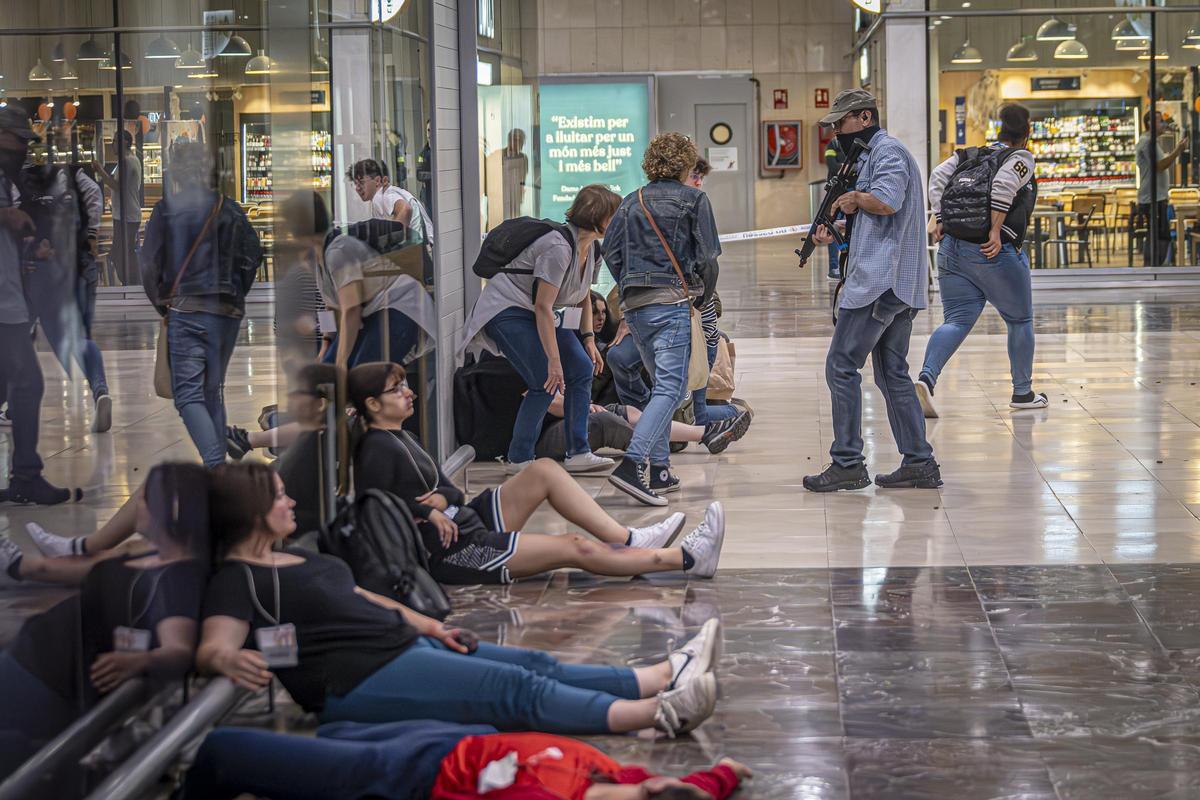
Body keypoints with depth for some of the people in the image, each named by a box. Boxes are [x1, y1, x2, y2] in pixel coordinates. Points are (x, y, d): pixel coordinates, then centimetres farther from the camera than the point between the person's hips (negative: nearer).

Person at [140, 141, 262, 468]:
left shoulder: (166, 209, -2)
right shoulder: (230, 209, 8)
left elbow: (149, 264, -5)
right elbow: (253, 255, 5)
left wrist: (162, 305, 7)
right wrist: (233, 295, 13)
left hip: (186, 309, -4)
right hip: (228, 313, 4)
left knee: (188, 392, -5)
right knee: (214, 391, 14)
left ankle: (215, 464, -23)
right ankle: (219, 467, 13)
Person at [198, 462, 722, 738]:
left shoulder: (295, 558, 20)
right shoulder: (237, 579, -9)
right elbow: (213, 646, -24)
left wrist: (430, 627, 21)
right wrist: (230, 661, -49)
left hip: (406, 646, 10)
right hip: (363, 679, -10)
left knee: (539, 666, 3)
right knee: (519, 688, -17)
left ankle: (669, 675, 3)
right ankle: (659, 712, -22)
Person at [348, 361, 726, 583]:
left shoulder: (400, 437, 16)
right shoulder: (378, 449, -15)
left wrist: (440, 498, -8)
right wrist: (425, 512, -24)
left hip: (468, 522, 11)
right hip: (451, 551, -11)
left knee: (543, 470, 3)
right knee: (576, 548, -12)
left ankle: (629, 540, -2)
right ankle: (689, 559, -7)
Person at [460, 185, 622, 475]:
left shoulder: (592, 248, 2)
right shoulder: (559, 247, -27)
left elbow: (584, 297, 17)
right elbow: (543, 307, -30)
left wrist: (589, 340, 7)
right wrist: (554, 360, -30)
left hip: (542, 314, 10)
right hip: (508, 310, -10)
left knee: (582, 369, -1)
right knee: (547, 383, -17)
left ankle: (578, 454, 2)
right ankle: (519, 459, -5)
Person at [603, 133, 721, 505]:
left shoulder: (631, 202, 13)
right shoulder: (693, 199, 0)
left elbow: (610, 250, 8)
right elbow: (709, 251, -3)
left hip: (634, 304, 6)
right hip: (672, 301, -6)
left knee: (662, 385, 19)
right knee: (671, 387, -12)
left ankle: (658, 468, 15)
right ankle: (632, 464, -30)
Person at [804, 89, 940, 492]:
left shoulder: (888, 150, -8)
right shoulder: (872, 154, 24)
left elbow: (886, 202, -26)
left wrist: (852, 197, -7)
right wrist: (834, 233, 10)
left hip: (879, 281, -11)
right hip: (897, 285, 11)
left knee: (841, 367, -7)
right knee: (893, 374, 10)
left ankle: (847, 465, -6)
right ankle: (919, 463, 9)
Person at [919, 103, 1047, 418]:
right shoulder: (1021, 158, -2)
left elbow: (938, 177, 5)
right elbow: (1003, 185, -19)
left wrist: (940, 221, 5)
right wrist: (996, 232, -18)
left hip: (951, 248, 5)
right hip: (994, 251, -5)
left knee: (957, 320, 3)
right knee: (1020, 321, 15)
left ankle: (926, 378, -22)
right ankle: (1022, 392, 25)